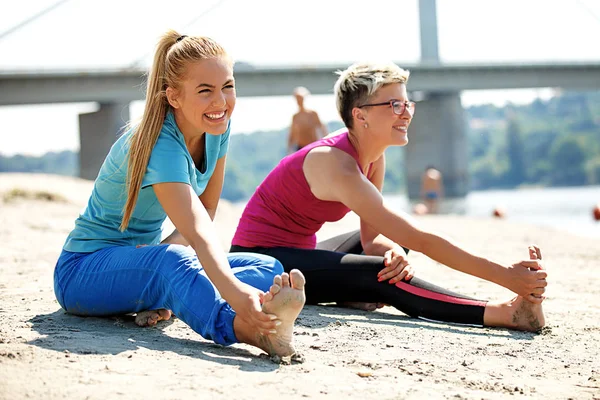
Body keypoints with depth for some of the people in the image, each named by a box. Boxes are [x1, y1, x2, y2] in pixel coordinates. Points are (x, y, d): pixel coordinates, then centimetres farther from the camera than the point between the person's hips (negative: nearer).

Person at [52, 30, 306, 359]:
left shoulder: (217, 127, -5)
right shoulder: (161, 146, -29)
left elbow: (207, 211, 2)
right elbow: (197, 232, -44)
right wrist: (234, 291, -61)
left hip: (143, 258, 8)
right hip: (84, 270, -7)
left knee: (269, 268, -14)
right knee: (170, 260, -43)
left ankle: (162, 302, -35)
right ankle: (241, 330, -68)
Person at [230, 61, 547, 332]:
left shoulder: (375, 156, 1)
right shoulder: (335, 164, -26)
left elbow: (371, 237, 1)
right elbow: (420, 240, -31)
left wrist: (391, 250, -24)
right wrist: (505, 276, -32)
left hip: (298, 252, 11)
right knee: (379, 275, -31)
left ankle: (350, 294, -10)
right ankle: (504, 313, -32)